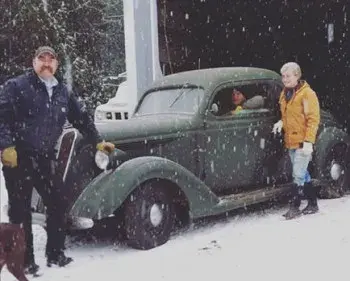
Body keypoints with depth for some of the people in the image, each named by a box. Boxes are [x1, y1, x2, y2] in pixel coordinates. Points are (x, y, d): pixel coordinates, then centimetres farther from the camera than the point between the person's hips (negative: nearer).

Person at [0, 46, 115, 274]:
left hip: (45, 159, 6)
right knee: (21, 210, 1)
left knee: (58, 204, 8)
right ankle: (25, 261, 12)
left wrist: (98, 141, 21)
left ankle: (55, 254, 24)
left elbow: (81, 117, 21)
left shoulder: (62, 92, 12)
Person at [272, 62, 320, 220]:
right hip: (290, 141, 8)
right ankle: (312, 204, 24)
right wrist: (281, 122, 3)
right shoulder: (284, 94, 12)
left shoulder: (307, 93, -12)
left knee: (298, 175, -7)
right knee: (303, 174, 14)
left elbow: (313, 119, -15)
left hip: (302, 143, -8)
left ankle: (294, 207, 0)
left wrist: (309, 141, -21)